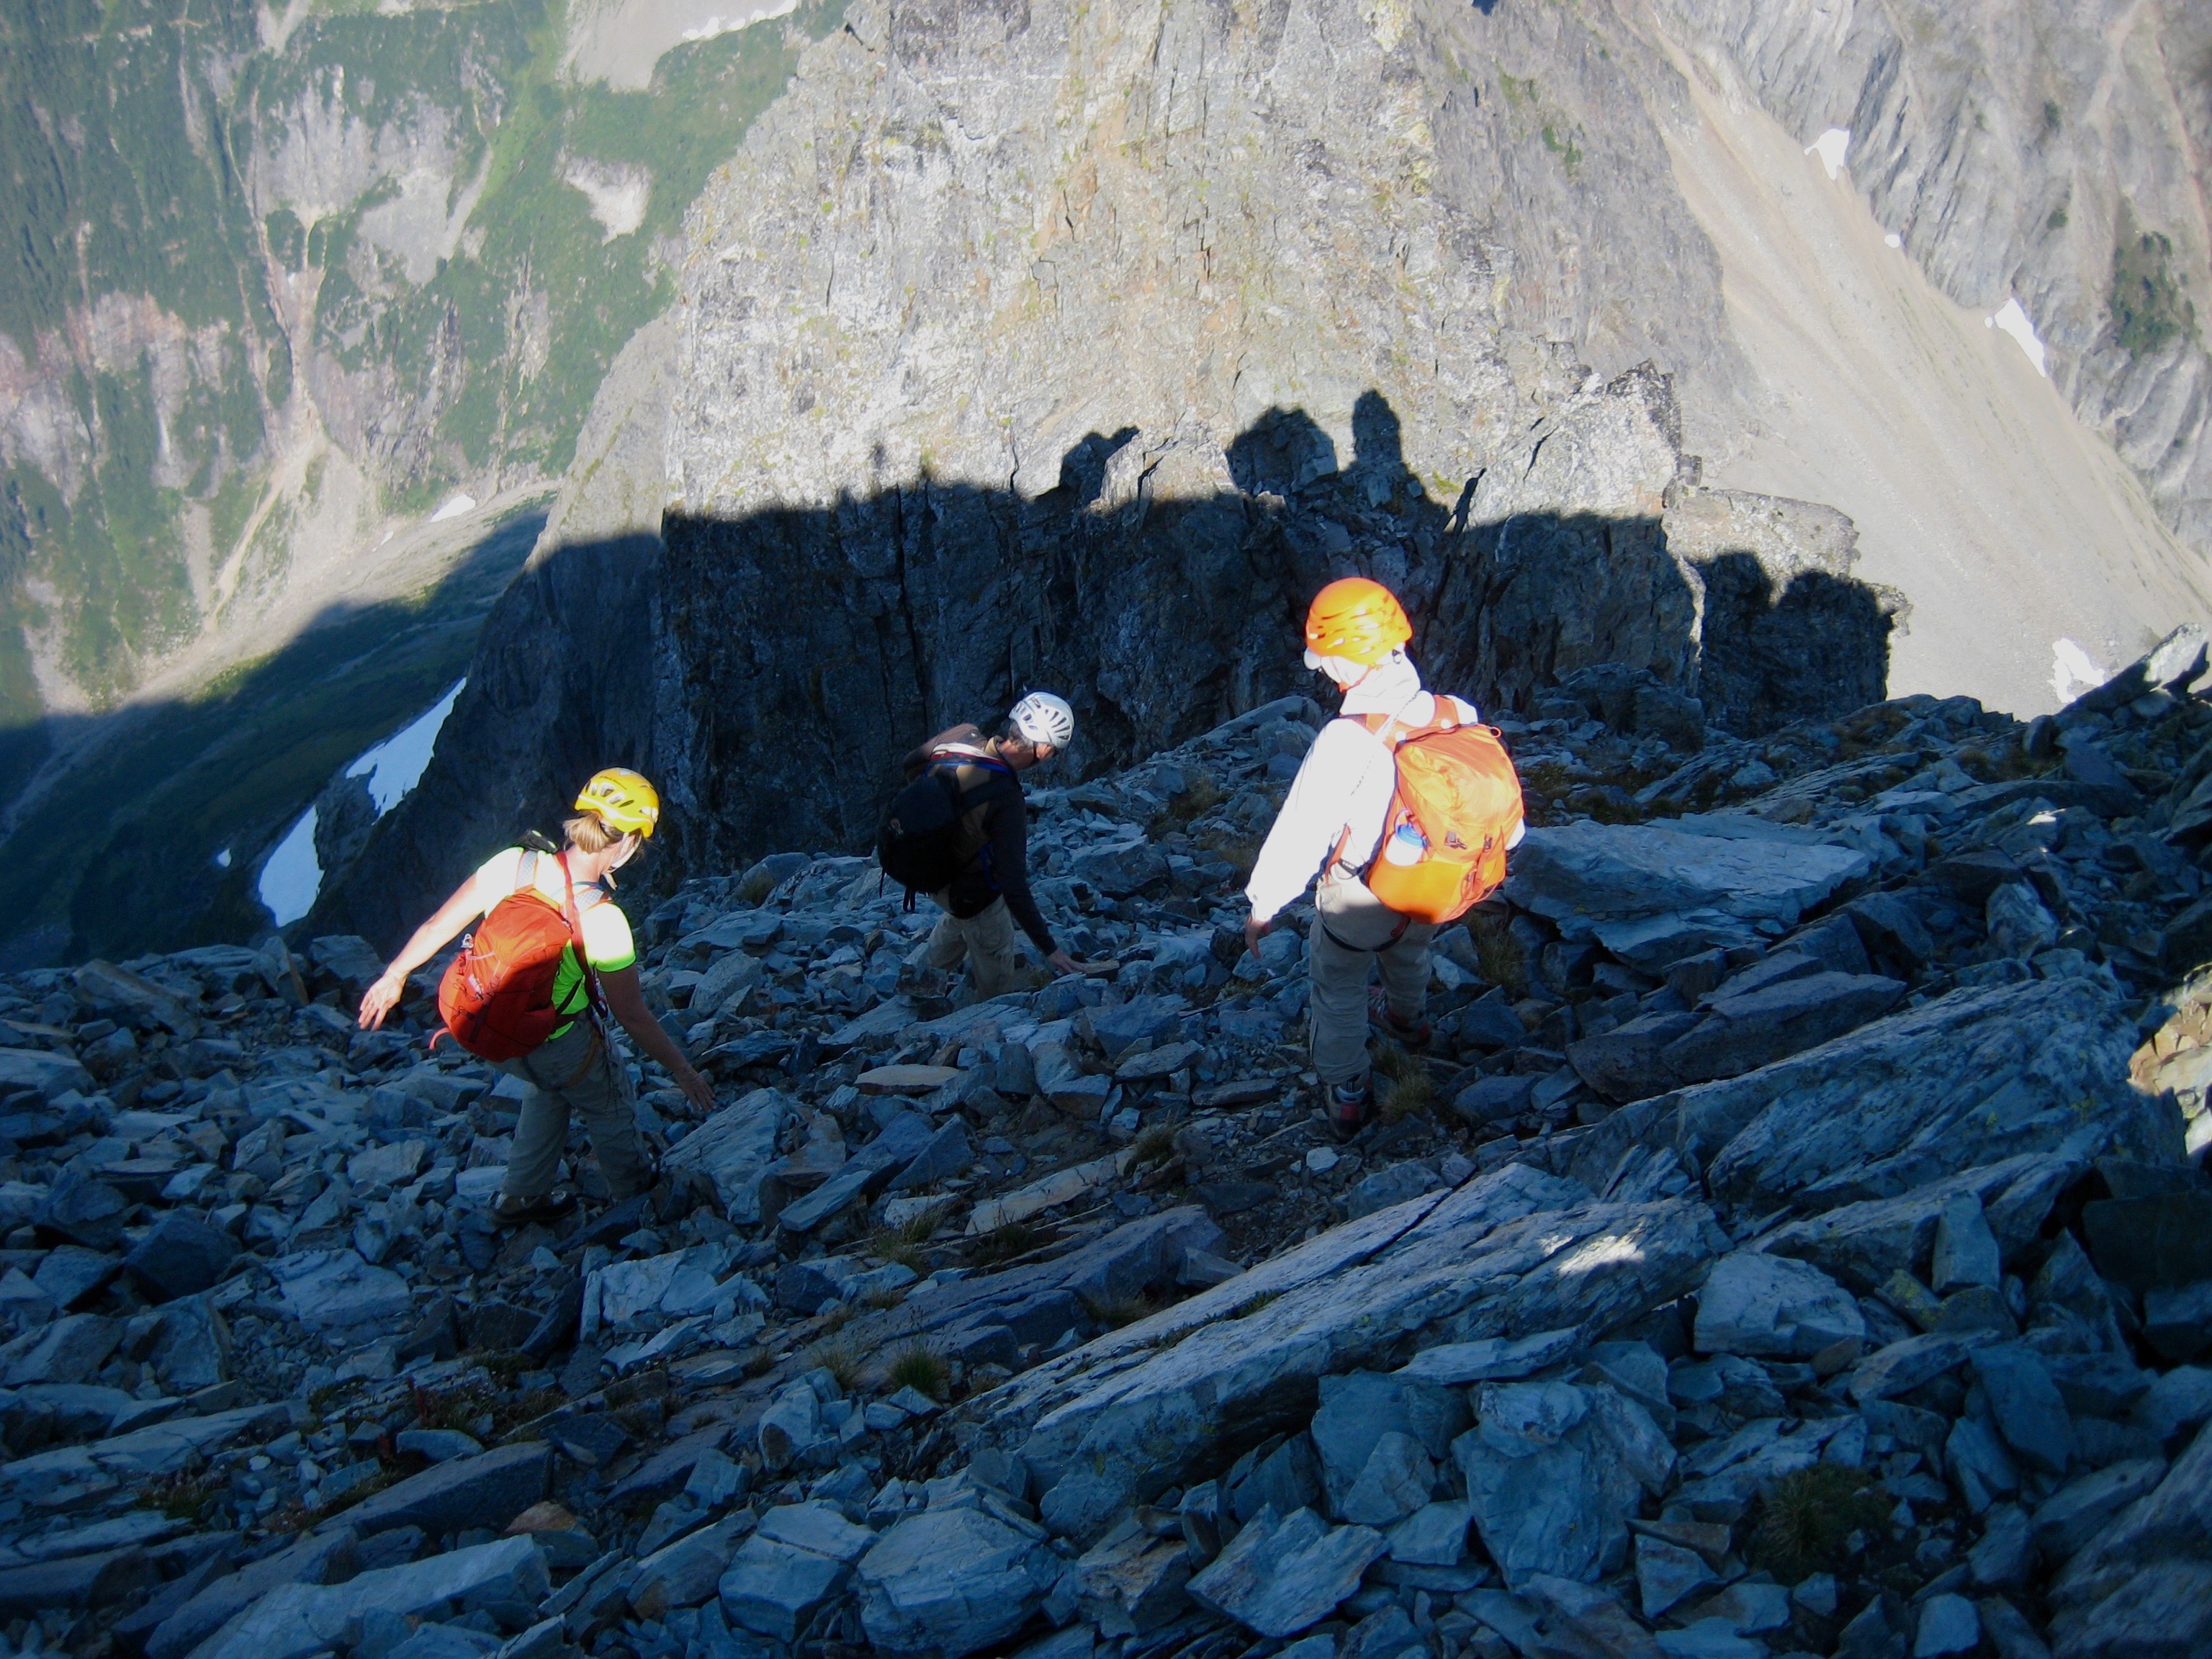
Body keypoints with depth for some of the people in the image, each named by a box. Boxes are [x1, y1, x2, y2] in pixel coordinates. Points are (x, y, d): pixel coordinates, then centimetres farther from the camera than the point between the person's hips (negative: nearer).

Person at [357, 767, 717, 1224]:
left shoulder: (512, 864, -22)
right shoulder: (604, 921, -33)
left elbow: (436, 927, -10)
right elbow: (632, 1016, -22)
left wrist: (394, 976, 8)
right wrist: (682, 1071, -8)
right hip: (559, 1045, -5)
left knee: (550, 1086, 35)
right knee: (610, 1099, 26)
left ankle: (523, 1194, 46)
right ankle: (631, 1181, 51)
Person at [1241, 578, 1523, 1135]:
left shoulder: (1346, 741, -35)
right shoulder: (1458, 716, -19)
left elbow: (1300, 834, -27)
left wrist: (1262, 906, -12)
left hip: (1358, 900, -5)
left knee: (1338, 989, 23)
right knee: (1409, 957, 37)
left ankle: (1346, 1092, 40)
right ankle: (1408, 1021, 65)